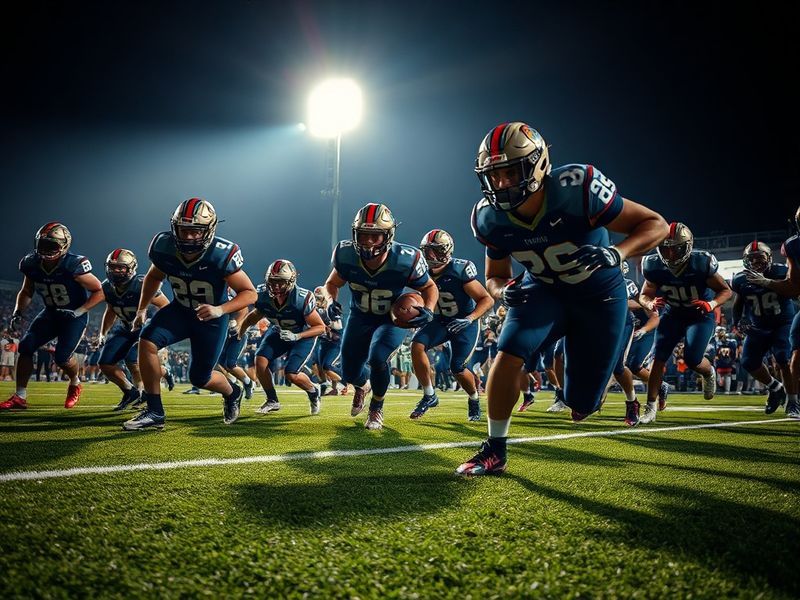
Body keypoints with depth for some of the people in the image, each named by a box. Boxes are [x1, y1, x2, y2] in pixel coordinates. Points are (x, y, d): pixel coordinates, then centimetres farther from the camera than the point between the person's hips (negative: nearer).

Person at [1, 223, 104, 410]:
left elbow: (99, 291, -18)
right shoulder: (32, 264, -11)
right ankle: (20, 397, 2)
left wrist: (79, 311, -25)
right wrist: (17, 313, -7)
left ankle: (75, 385, 17)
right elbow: (26, 292, 8)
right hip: (50, 313, 6)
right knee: (25, 346, -8)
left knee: (62, 356, -17)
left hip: (74, 316, -5)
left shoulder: (73, 266, -28)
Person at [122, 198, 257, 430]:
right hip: (180, 310, 4)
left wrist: (220, 310, -38)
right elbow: (154, 276, 7)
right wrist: (142, 309, 0)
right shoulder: (164, 247, -17)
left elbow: (250, 293, -24)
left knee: (200, 378, 4)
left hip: (211, 317, -3)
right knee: (147, 341, -22)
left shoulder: (221, 255, -30)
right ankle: (154, 412, -9)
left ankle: (232, 393, 41)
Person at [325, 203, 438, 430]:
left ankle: (376, 408, 3)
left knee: (377, 359, -28)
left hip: (393, 319, -3)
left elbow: (429, 287, -9)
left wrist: (428, 310, -29)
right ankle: (361, 386, 50)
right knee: (349, 373, 7)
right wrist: (332, 300, -22)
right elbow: (333, 283, 0)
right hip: (360, 318, 3)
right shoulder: (346, 255, -23)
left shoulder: (405, 261, -29)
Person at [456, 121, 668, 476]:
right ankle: (495, 452, -8)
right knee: (508, 354, -24)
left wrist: (616, 254, -44)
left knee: (582, 403, 1)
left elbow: (655, 224, -25)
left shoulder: (577, 189, -32)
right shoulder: (491, 217, -18)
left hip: (598, 294, -2)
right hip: (542, 289, 3)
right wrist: (504, 291, -25)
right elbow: (494, 276, 0)